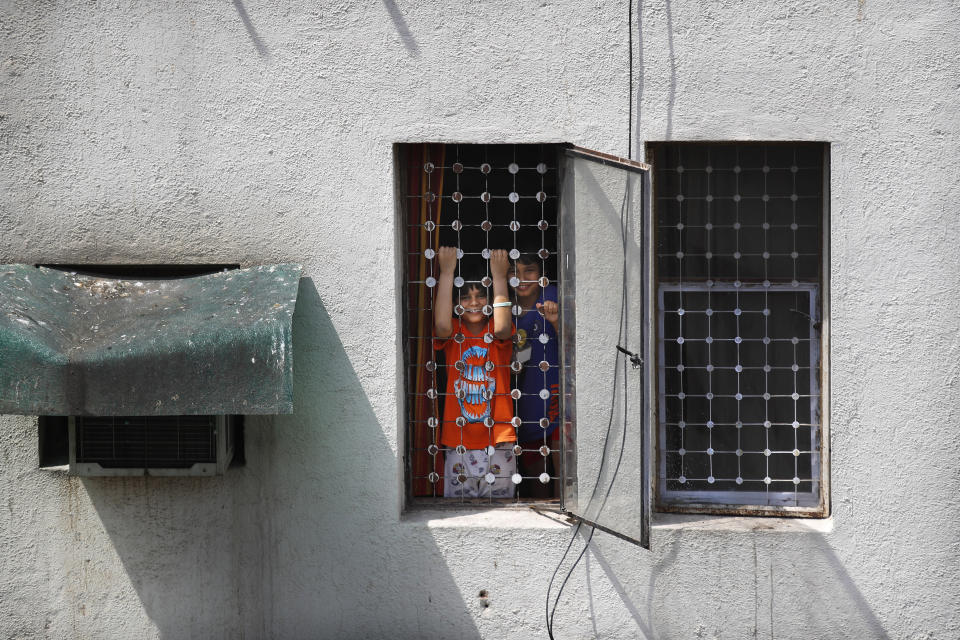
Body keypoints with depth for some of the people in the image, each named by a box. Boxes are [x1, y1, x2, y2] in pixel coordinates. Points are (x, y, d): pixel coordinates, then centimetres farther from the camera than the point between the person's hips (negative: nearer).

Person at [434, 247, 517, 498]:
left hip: (497, 441, 0)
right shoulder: (452, 334, 4)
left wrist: (499, 275, -18)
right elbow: (442, 325, -19)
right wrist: (447, 272, -17)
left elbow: (502, 328, -19)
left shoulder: (499, 335, 4)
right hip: (458, 442, 0)